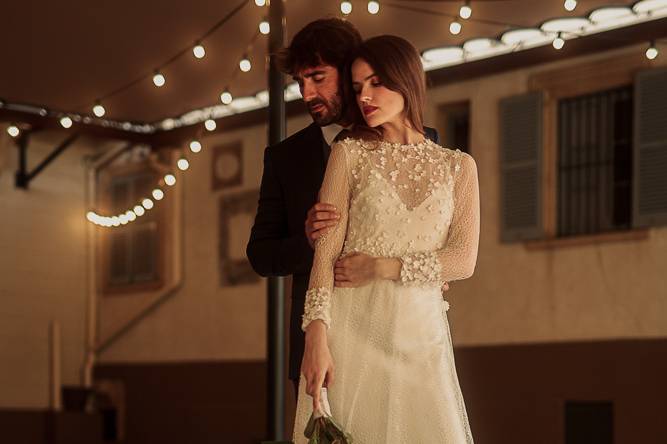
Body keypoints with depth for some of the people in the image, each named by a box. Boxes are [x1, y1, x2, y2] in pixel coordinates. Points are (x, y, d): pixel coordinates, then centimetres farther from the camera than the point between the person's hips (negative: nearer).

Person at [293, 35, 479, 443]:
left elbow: (464, 260, 0)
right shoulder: (349, 153, 5)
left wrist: (381, 267, -10)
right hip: (353, 328, -1)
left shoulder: (459, 166, 9)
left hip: (421, 336, 1)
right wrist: (316, 336, -16)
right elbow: (326, 251, -4)